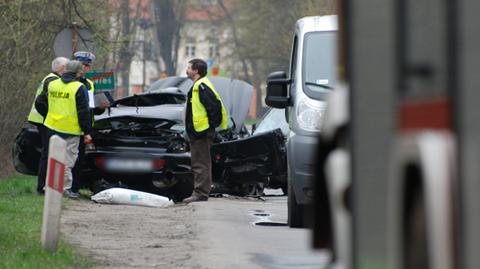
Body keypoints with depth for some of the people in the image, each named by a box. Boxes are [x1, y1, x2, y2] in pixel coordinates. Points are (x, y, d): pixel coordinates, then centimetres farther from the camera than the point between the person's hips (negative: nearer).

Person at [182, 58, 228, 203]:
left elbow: (215, 106, -23)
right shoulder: (198, 86, 18)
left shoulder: (202, 86, -15)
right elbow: (214, 105, 23)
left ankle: (201, 193, -8)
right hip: (197, 133, 11)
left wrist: (211, 125, -17)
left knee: (201, 164, -9)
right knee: (198, 164, 14)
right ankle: (199, 193, 18)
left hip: (202, 132, -11)